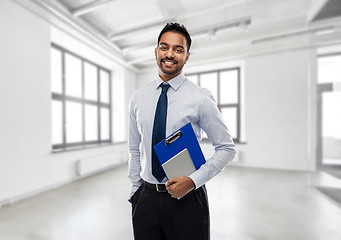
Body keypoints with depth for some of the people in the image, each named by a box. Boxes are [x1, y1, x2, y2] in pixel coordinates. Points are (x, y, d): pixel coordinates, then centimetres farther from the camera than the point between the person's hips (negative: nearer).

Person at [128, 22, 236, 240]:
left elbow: (227, 148, -6)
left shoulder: (201, 98, -12)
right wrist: (135, 190, 9)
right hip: (146, 198, 4)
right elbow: (135, 150, 6)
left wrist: (193, 181, -16)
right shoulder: (138, 98, 0)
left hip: (187, 198, -2)